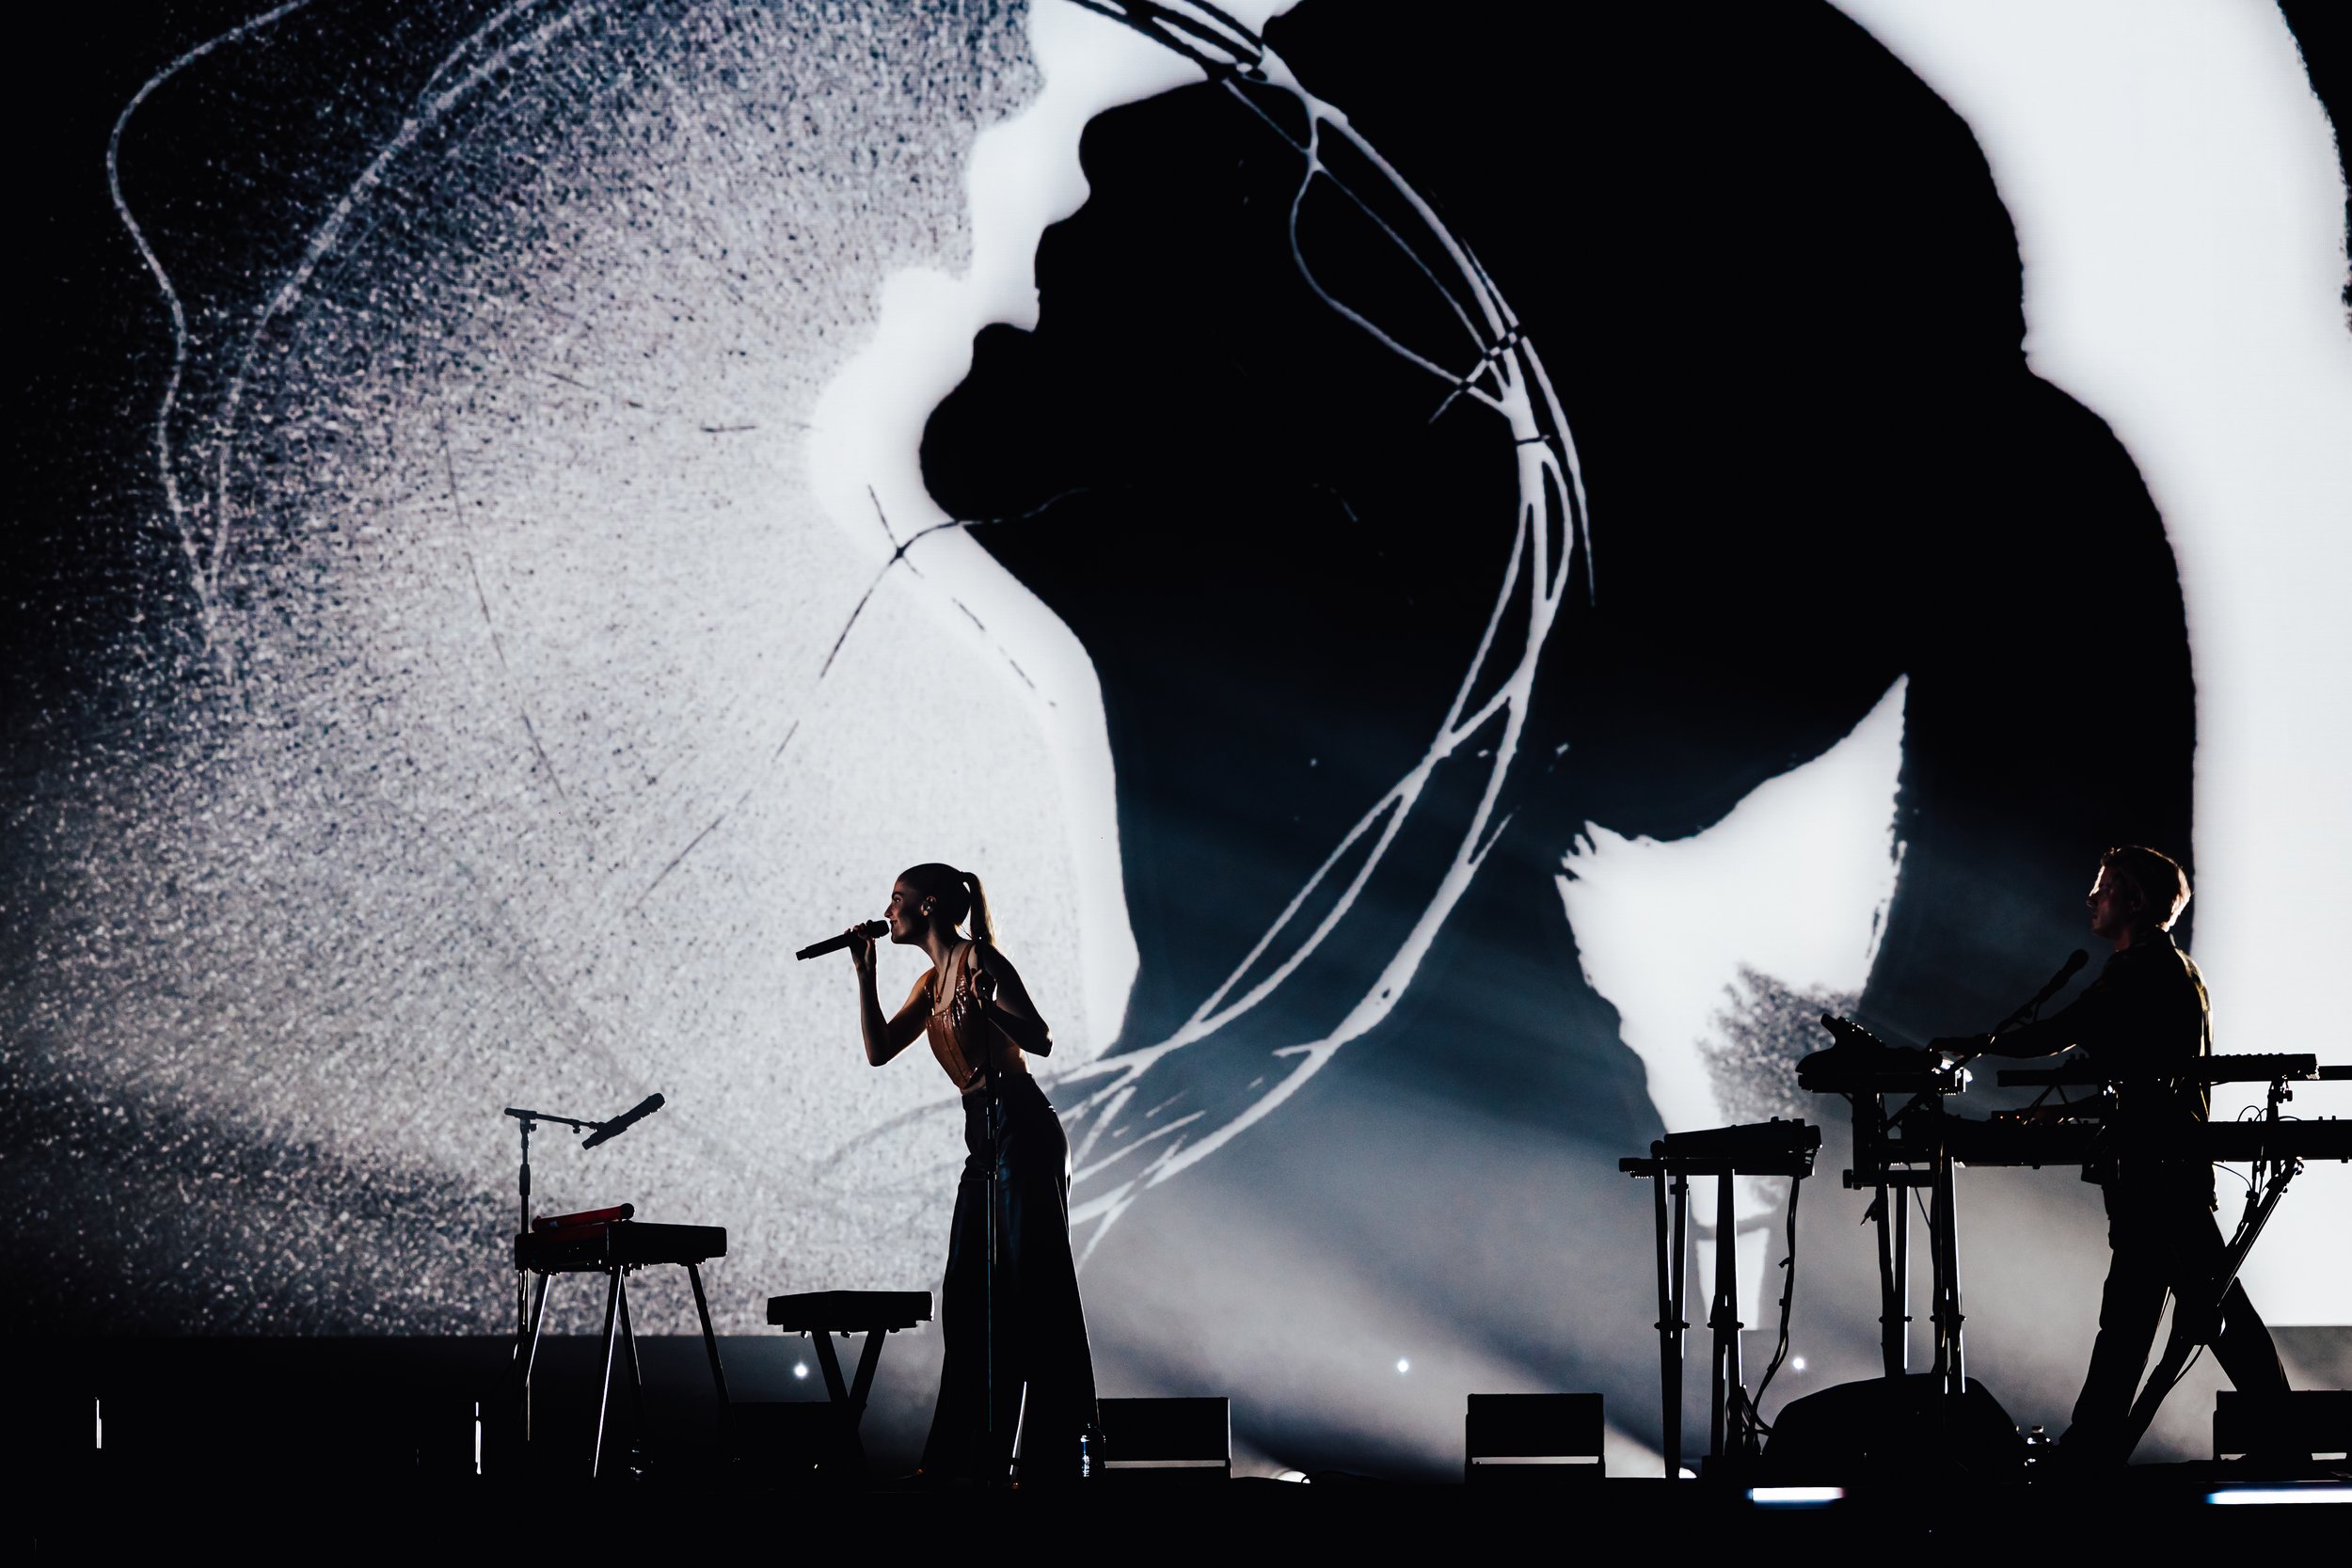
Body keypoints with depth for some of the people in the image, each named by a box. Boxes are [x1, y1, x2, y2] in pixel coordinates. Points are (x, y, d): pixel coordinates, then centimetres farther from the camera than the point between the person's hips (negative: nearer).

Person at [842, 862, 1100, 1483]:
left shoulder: (978, 957, -8)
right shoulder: (933, 982, 18)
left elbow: (1039, 1039, -15)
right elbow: (879, 1049, 16)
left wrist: (986, 1009, -33)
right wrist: (864, 971, 11)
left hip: (1022, 1130, -10)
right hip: (986, 1140, 10)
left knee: (1035, 1291, -10)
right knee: (971, 1297, 8)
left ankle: (1059, 1454, -10)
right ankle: (974, 1456, 11)